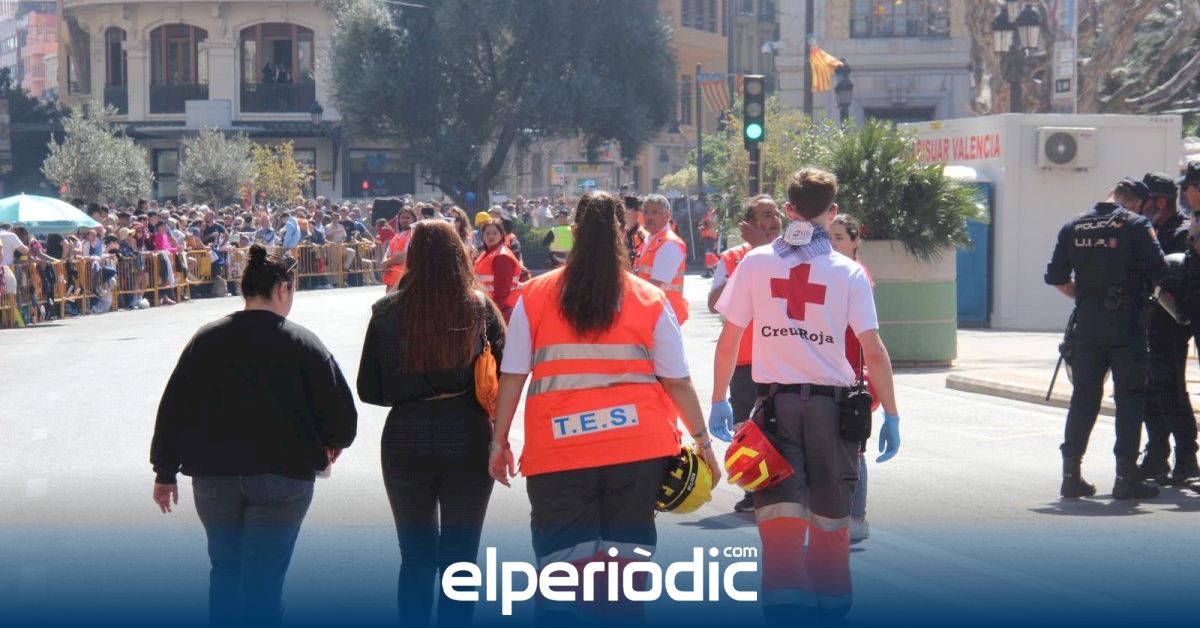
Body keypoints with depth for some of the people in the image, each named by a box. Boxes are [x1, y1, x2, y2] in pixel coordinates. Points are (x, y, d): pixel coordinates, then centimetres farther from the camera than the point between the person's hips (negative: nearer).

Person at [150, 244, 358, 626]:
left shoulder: (205, 340, 2)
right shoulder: (301, 343, -7)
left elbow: (173, 408, 4)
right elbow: (339, 409, -8)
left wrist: (165, 472, 13)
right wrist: (334, 441, 14)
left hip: (214, 478, 3)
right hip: (282, 479, -3)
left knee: (225, 569, 18)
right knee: (264, 578, 0)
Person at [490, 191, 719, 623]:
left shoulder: (534, 296, 1)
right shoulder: (650, 301, 0)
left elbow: (511, 376, 2)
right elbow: (678, 381, 2)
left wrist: (499, 442, 11)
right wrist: (702, 440, 13)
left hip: (557, 451, 0)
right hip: (637, 447, 1)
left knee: (560, 561, 4)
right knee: (629, 559, 9)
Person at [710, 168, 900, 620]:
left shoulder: (756, 262, 1)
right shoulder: (848, 272, -2)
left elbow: (728, 341, 2)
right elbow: (874, 352, -5)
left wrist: (718, 401, 13)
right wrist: (891, 416, 2)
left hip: (776, 401, 0)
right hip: (832, 402, 0)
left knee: (780, 514, -4)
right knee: (831, 519, 16)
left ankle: (784, 602, -20)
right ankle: (831, 604, 29)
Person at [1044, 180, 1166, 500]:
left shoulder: (1073, 227, 7)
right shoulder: (1136, 225, -6)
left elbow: (1056, 278, 6)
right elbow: (1158, 272, -13)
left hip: (1087, 324, 4)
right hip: (1127, 323, -4)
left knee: (1083, 397, 10)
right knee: (1130, 398, 3)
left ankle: (1071, 474, 10)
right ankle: (1126, 476, -1)